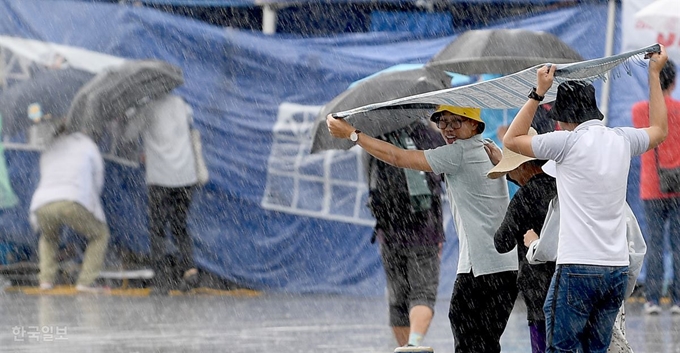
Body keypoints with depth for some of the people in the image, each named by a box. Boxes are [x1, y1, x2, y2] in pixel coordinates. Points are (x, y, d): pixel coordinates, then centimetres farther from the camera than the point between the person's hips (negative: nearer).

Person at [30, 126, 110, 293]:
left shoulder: (48, 151, 34)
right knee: (100, 234, 22)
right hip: (73, 203, -4)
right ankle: (85, 282, 6)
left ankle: (46, 280, 17)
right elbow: (98, 181, 30)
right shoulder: (87, 144, 25)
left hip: (42, 206, 4)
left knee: (48, 237, 36)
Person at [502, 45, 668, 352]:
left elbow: (512, 140, 5)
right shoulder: (622, 140, 10)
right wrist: (654, 74, 39)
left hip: (578, 269, -6)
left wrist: (538, 93, 7)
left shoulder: (570, 142, -6)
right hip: (618, 269, 6)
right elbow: (659, 130, 32)